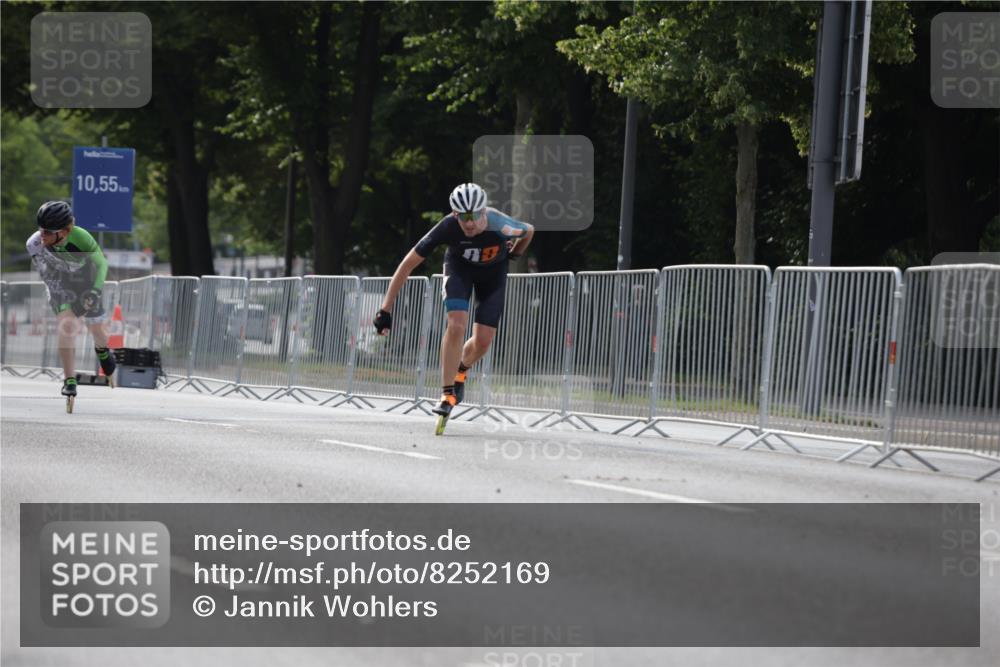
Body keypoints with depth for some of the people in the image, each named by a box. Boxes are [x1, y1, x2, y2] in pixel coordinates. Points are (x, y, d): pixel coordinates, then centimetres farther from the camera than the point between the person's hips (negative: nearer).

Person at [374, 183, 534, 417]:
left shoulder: (501, 226, -37)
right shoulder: (448, 227, -35)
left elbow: (529, 231, -11)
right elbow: (407, 265, -28)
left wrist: (514, 254, 9)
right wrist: (385, 310, -27)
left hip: (493, 272, 1)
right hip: (459, 266, -1)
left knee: (483, 341, -5)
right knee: (456, 326, -23)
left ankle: (460, 370, 29)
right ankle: (447, 394, -13)